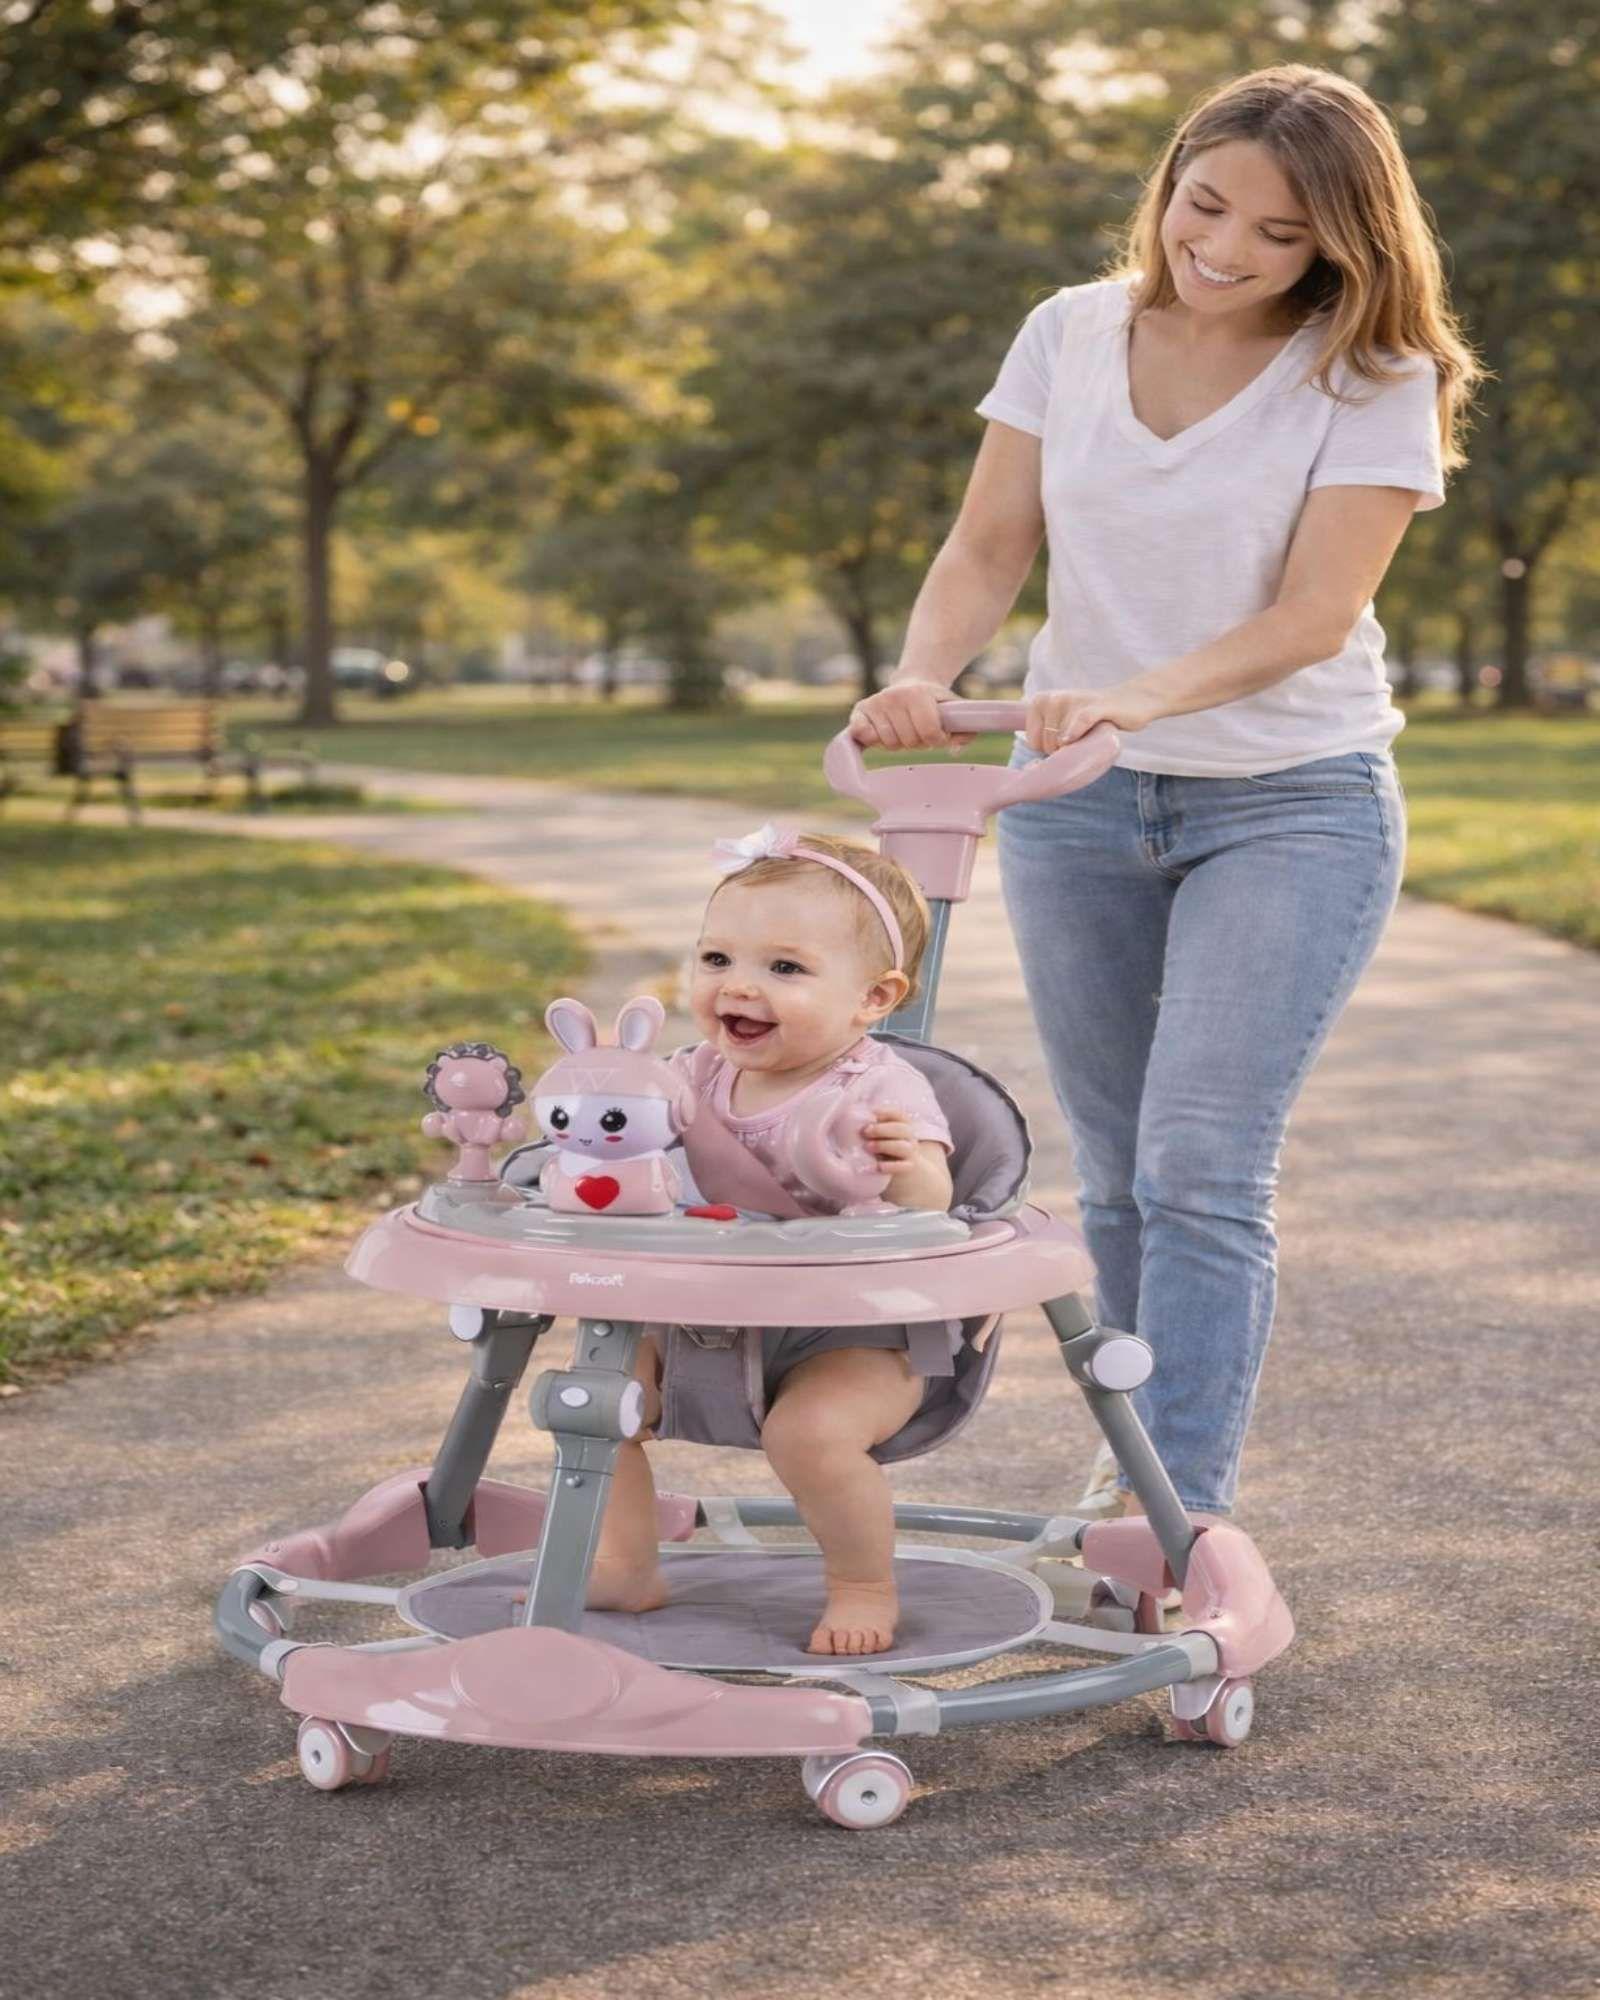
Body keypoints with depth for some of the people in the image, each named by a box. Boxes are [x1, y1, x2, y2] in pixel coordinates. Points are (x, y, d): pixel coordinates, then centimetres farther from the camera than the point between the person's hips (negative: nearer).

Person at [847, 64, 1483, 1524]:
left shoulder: (1373, 380, -11)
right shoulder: (1071, 334, 0)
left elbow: (1311, 616, -20)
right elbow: (989, 547, -1)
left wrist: (1140, 695, -37)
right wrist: (921, 674, -22)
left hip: (1291, 802, -4)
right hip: (1078, 801, 4)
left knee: (1202, 1166, -14)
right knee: (1117, 1173, 11)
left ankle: (1181, 1514, -9)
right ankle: (1144, 1445, 28)